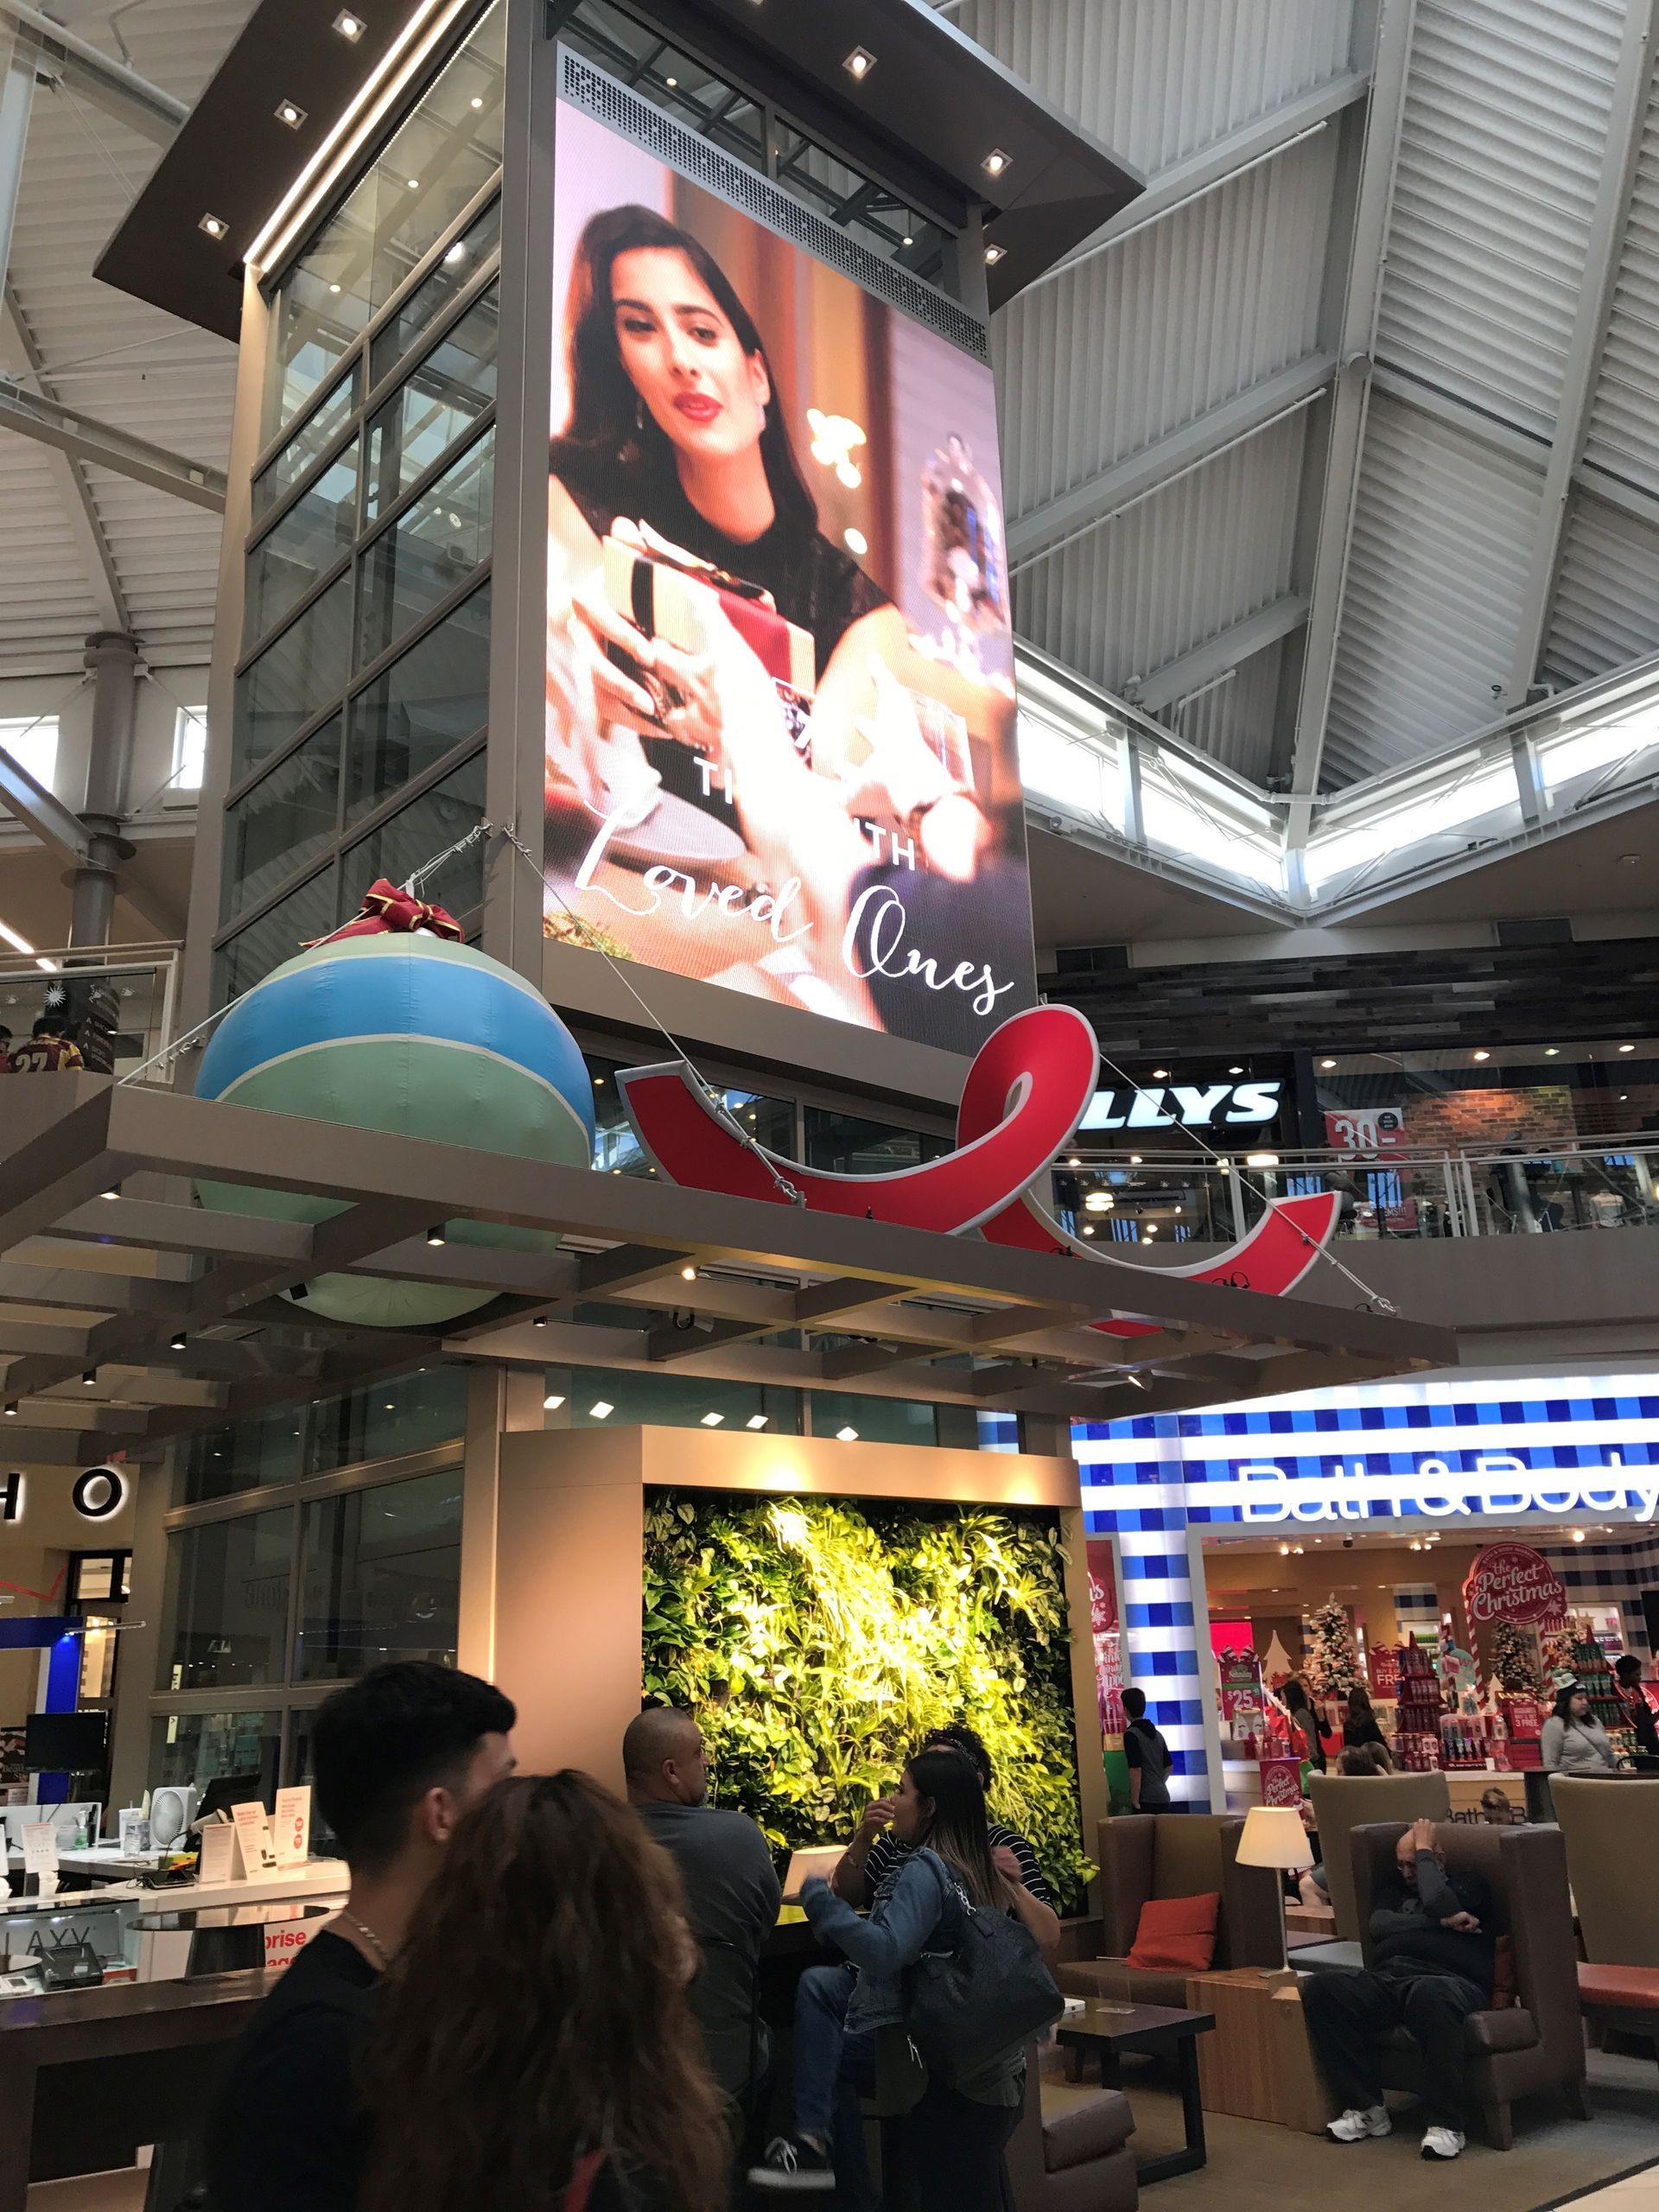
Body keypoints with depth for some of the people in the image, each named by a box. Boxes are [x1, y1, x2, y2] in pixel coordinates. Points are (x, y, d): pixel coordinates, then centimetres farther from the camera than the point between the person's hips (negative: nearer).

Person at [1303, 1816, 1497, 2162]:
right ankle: (1365, 2108, -16)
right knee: (1320, 1987, -25)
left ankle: (1445, 2125, -31)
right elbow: (1379, 1925, 10)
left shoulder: (1468, 1885, 19)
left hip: (1448, 1979, -4)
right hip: (1386, 1978, 5)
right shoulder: (1393, 1889, 32)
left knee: (1430, 1993, -43)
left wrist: (1423, 1849, 9)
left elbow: (1437, 1901, -4)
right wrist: (1443, 1922, 2)